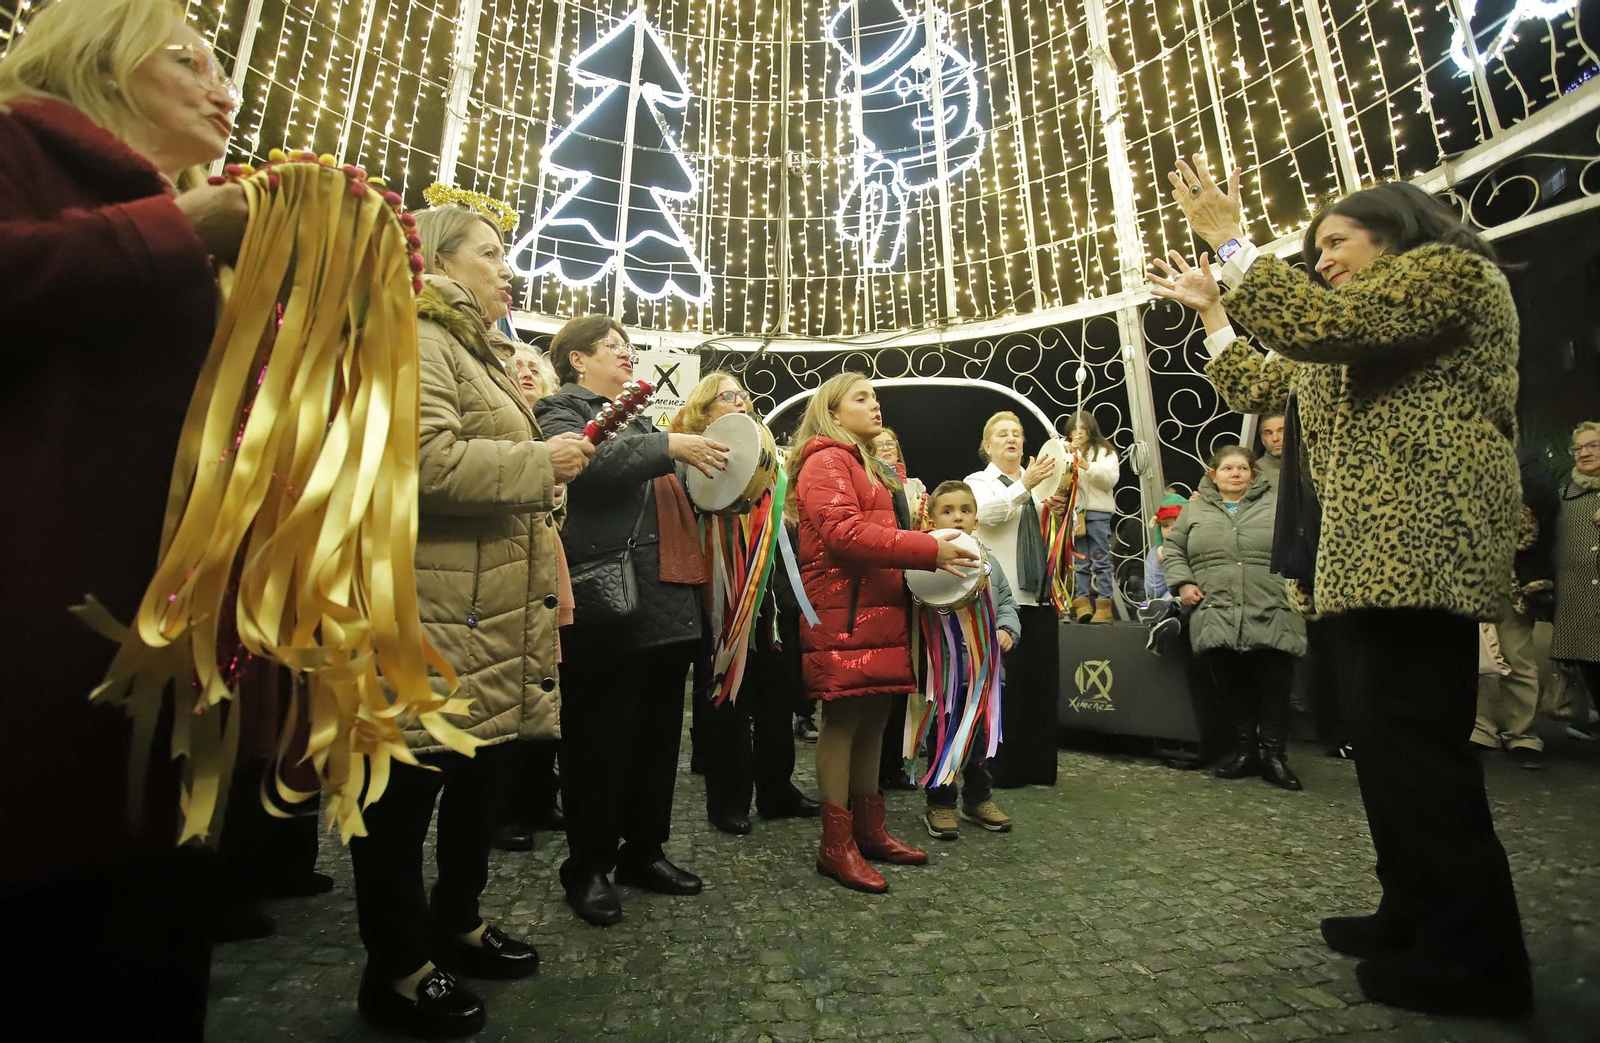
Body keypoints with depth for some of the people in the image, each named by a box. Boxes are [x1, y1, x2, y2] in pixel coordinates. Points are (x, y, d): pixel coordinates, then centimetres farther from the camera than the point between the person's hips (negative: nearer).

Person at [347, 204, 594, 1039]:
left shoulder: (480, 352, 23)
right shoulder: (417, 342, -10)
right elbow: (426, 462, -25)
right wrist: (538, 463, -16)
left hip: (499, 612, 10)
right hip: (435, 620, -10)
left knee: (487, 771, 18)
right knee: (407, 789, 4)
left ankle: (458, 923, 36)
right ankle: (397, 971, 21)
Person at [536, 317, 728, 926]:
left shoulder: (636, 419, 26)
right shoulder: (563, 411, 3)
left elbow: (674, 493, 29)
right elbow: (587, 463, -20)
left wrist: (711, 464, 12)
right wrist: (669, 446, -21)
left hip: (668, 599, 8)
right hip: (608, 597, -8)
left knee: (659, 730, 12)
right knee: (601, 734, 1)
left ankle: (644, 850, 27)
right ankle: (589, 866, 17)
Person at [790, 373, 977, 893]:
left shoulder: (867, 466, 27)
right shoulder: (826, 461, -6)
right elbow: (844, 533, -19)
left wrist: (930, 550, 11)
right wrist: (930, 549, -20)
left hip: (879, 611, 9)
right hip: (844, 615, -9)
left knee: (873, 719, 12)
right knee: (843, 721, -4)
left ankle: (869, 829, 23)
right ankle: (836, 845, 6)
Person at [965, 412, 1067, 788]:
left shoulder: (1040, 481, 19)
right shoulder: (978, 482, 6)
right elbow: (990, 512, -16)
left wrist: (1059, 510, -1)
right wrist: (1024, 485, -28)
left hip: (1039, 594, 5)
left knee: (1042, 681, 7)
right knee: (1004, 683, -3)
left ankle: (1039, 764, 19)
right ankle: (1002, 767, 8)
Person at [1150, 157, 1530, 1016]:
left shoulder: (1450, 270, 1)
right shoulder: (1354, 339, 28)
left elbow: (1319, 324, -17)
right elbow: (1254, 385, 28)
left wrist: (1230, 240, -9)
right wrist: (1209, 305, 28)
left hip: (1418, 546, -10)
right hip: (1368, 555, 10)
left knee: (1415, 745, -9)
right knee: (1390, 741, 11)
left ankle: (1474, 958, 3)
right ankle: (1417, 916, 22)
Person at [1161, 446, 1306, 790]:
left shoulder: (1276, 505, 11)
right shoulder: (1195, 511, 15)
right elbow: (1174, 549, 16)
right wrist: (1183, 583, 2)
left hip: (1271, 617, -1)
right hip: (1216, 616, 1)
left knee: (1274, 684, -2)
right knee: (1229, 683, 2)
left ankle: (1272, 753, 12)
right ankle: (1243, 748, 16)